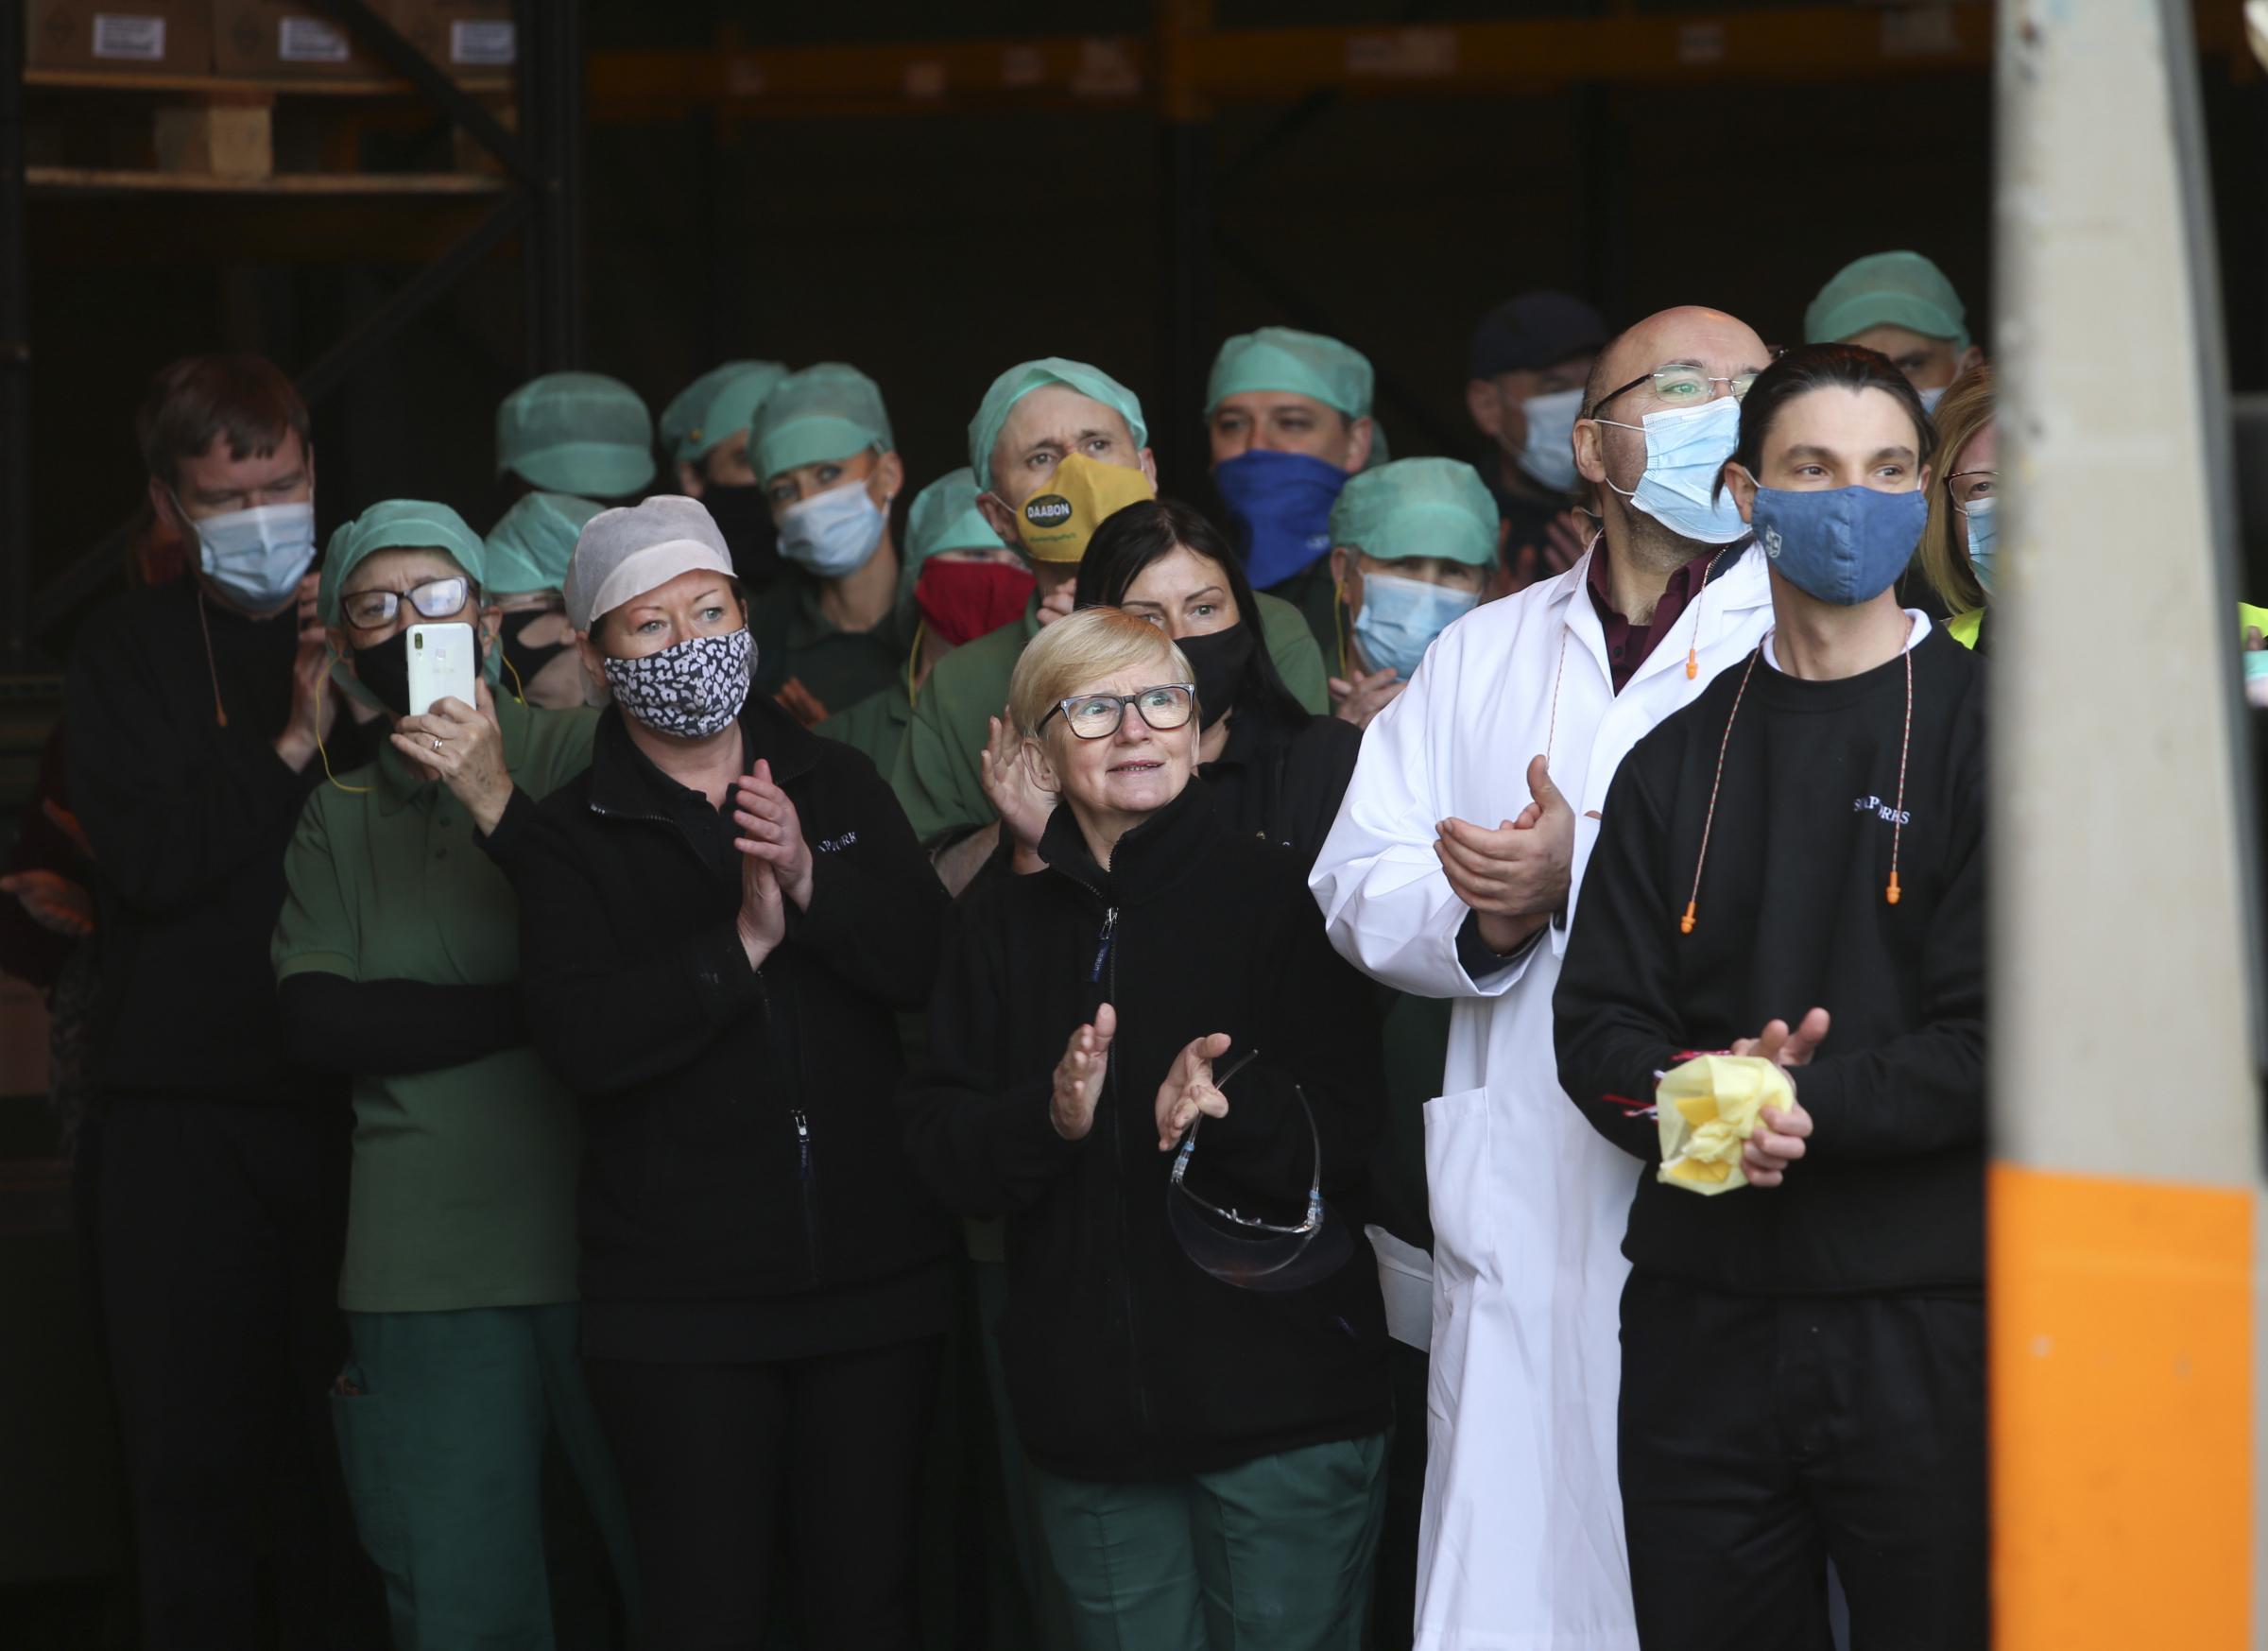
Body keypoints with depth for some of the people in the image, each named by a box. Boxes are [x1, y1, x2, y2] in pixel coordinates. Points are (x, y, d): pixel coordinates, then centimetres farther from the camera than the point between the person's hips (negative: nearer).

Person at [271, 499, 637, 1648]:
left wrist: (500, 802, -16)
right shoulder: (338, 816, 15)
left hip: (606, 1243, -3)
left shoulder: (579, 756, 4)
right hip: (426, 1268, 3)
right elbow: (319, 1021, -1)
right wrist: (534, 1007, -8)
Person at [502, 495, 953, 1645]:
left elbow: (937, 964, -2)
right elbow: (579, 1039, -14)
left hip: (874, 1277, 2)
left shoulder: (838, 786, 10)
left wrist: (813, 882, -17)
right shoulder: (571, 837, 1)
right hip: (680, 1303, -2)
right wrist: (742, 943, -19)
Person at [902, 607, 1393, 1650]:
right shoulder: (1003, 925, 10)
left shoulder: (1275, 893, -2)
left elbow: (1348, 1135, -6)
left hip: (1279, 1402, -3)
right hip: (1090, 1412, 3)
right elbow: (939, 1151, 5)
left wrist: (1226, 1109, -26)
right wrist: (1047, 1119, -15)